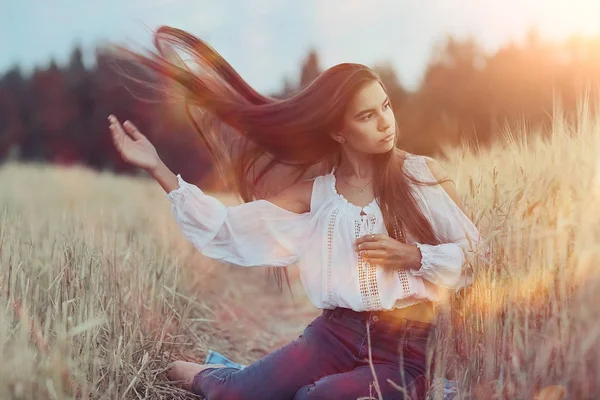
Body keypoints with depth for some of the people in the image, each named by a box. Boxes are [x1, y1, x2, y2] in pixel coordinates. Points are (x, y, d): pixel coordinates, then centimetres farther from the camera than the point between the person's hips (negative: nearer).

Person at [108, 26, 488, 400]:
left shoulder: (424, 172, -3)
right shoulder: (316, 192, 1)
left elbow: (474, 251, 3)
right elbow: (229, 228, -4)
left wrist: (414, 256, -15)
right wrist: (157, 167, -10)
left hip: (408, 346, -2)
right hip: (335, 334, 2)